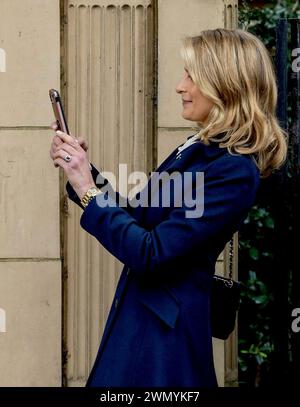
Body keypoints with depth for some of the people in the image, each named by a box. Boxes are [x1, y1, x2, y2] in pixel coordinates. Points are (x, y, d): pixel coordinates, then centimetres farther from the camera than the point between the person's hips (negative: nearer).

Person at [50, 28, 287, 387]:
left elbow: (150, 254, -25)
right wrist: (83, 171, 4)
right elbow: (137, 217, 14)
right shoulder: (199, 149, 7)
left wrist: (88, 189, -19)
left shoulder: (234, 171, -22)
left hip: (165, 332, -9)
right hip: (140, 313, 9)